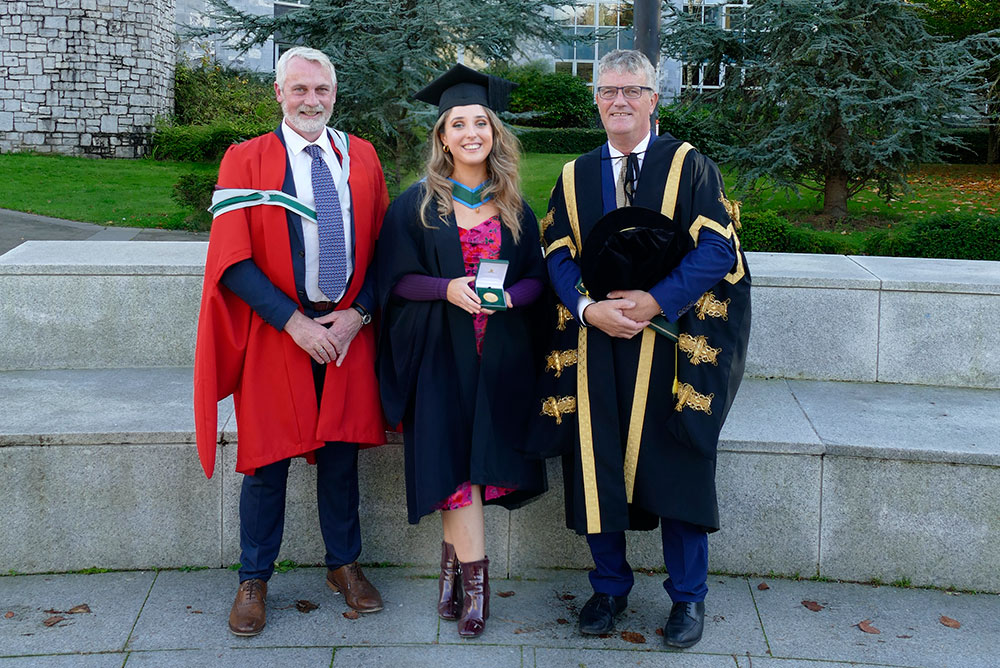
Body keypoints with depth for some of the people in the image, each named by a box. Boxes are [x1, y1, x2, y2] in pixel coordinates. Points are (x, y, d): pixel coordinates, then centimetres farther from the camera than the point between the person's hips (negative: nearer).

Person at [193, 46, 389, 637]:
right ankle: (254, 580, 22)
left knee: (341, 451, 11)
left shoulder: (361, 157, 7)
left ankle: (344, 564, 29)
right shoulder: (246, 161, -2)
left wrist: (357, 313, -8)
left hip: (348, 328, 2)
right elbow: (232, 260, -8)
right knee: (269, 460, 4)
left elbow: (383, 247, 6)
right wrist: (293, 321, -15)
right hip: (274, 332, -2)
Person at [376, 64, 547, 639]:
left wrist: (510, 296, -13)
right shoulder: (416, 204, 1)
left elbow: (538, 277, 9)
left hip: (501, 353, 2)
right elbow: (396, 279, -1)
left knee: (480, 456, 4)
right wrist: (446, 289, -18)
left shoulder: (515, 208, 8)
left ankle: (454, 560, 22)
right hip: (441, 353, -2)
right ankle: (475, 577, 0)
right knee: (452, 459, -8)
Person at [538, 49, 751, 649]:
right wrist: (590, 308, -15)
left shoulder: (689, 166, 2)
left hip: (671, 345, -2)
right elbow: (559, 257, 4)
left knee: (678, 467, 3)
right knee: (599, 466, 6)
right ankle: (610, 587, 24)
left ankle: (688, 596, 19)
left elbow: (717, 247, -8)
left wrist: (654, 301, -19)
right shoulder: (574, 177, 11)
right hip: (596, 349, 3)